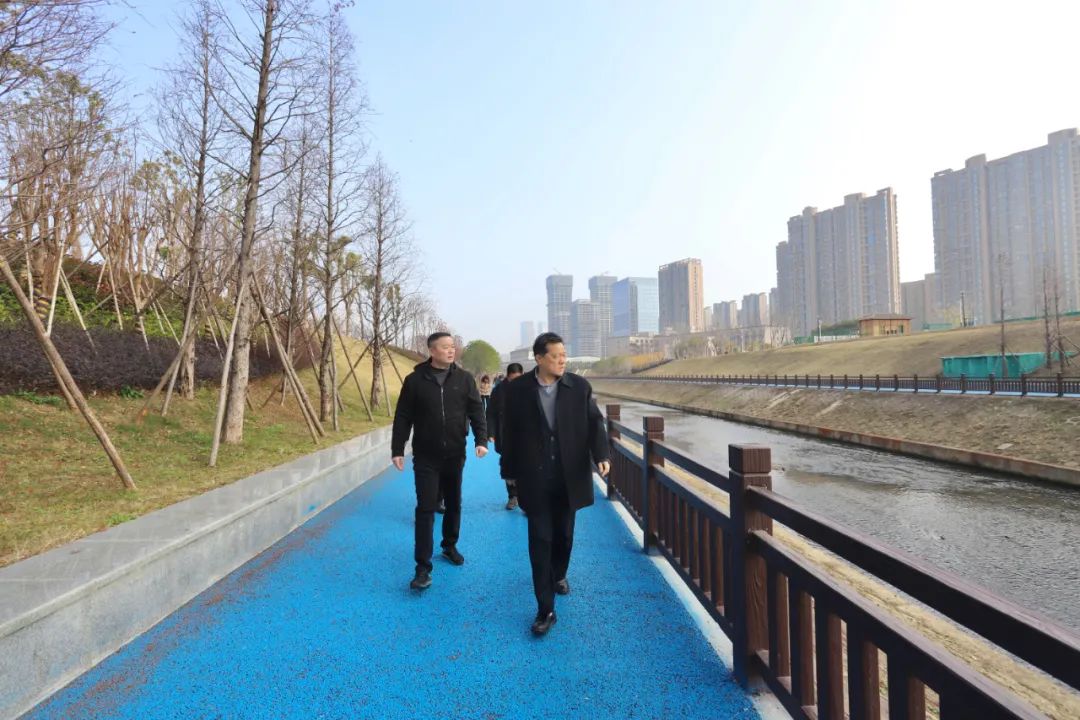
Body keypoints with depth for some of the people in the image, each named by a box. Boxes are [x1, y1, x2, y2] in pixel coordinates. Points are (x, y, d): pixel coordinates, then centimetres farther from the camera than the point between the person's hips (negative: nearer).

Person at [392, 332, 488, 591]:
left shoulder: (464, 379, 0)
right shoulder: (415, 380, -5)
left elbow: (477, 412, 0)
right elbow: (403, 418, -2)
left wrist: (481, 440, -13)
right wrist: (397, 449, -5)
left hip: (455, 455, 3)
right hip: (426, 457, -2)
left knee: (454, 504, 16)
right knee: (426, 509, -3)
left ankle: (449, 546, 39)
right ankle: (423, 567, 3)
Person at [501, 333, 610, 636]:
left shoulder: (580, 386, -2)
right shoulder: (517, 388, -5)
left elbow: (595, 423, -3)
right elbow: (510, 432, 1)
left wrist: (601, 455, -19)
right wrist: (511, 471, 3)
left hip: (569, 475, 2)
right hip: (535, 478, -2)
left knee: (564, 533, 18)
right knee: (540, 540, -1)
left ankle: (558, 574, 47)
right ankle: (545, 609, 8)